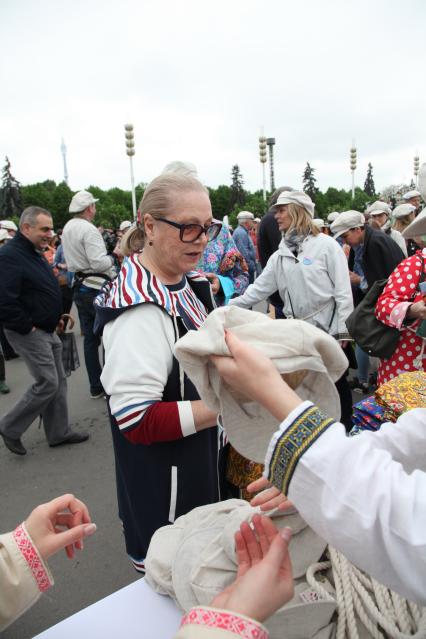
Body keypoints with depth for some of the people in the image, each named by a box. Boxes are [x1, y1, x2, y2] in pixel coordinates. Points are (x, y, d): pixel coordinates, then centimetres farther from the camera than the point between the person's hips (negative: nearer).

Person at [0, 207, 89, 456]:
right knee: (47, 384, -7)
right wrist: (28, 327, -20)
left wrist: (55, 317, 13)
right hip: (29, 333, -10)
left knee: (59, 382, 13)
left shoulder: (34, 253, 13)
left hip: (47, 331, 10)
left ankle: (59, 432, 25)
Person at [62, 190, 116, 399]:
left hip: (80, 288, 8)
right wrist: (112, 258, -5)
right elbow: (99, 263, -25)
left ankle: (96, 387, 18)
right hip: (96, 288, -8)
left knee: (90, 338, 11)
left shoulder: (67, 228, 11)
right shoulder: (88, 229, -17)